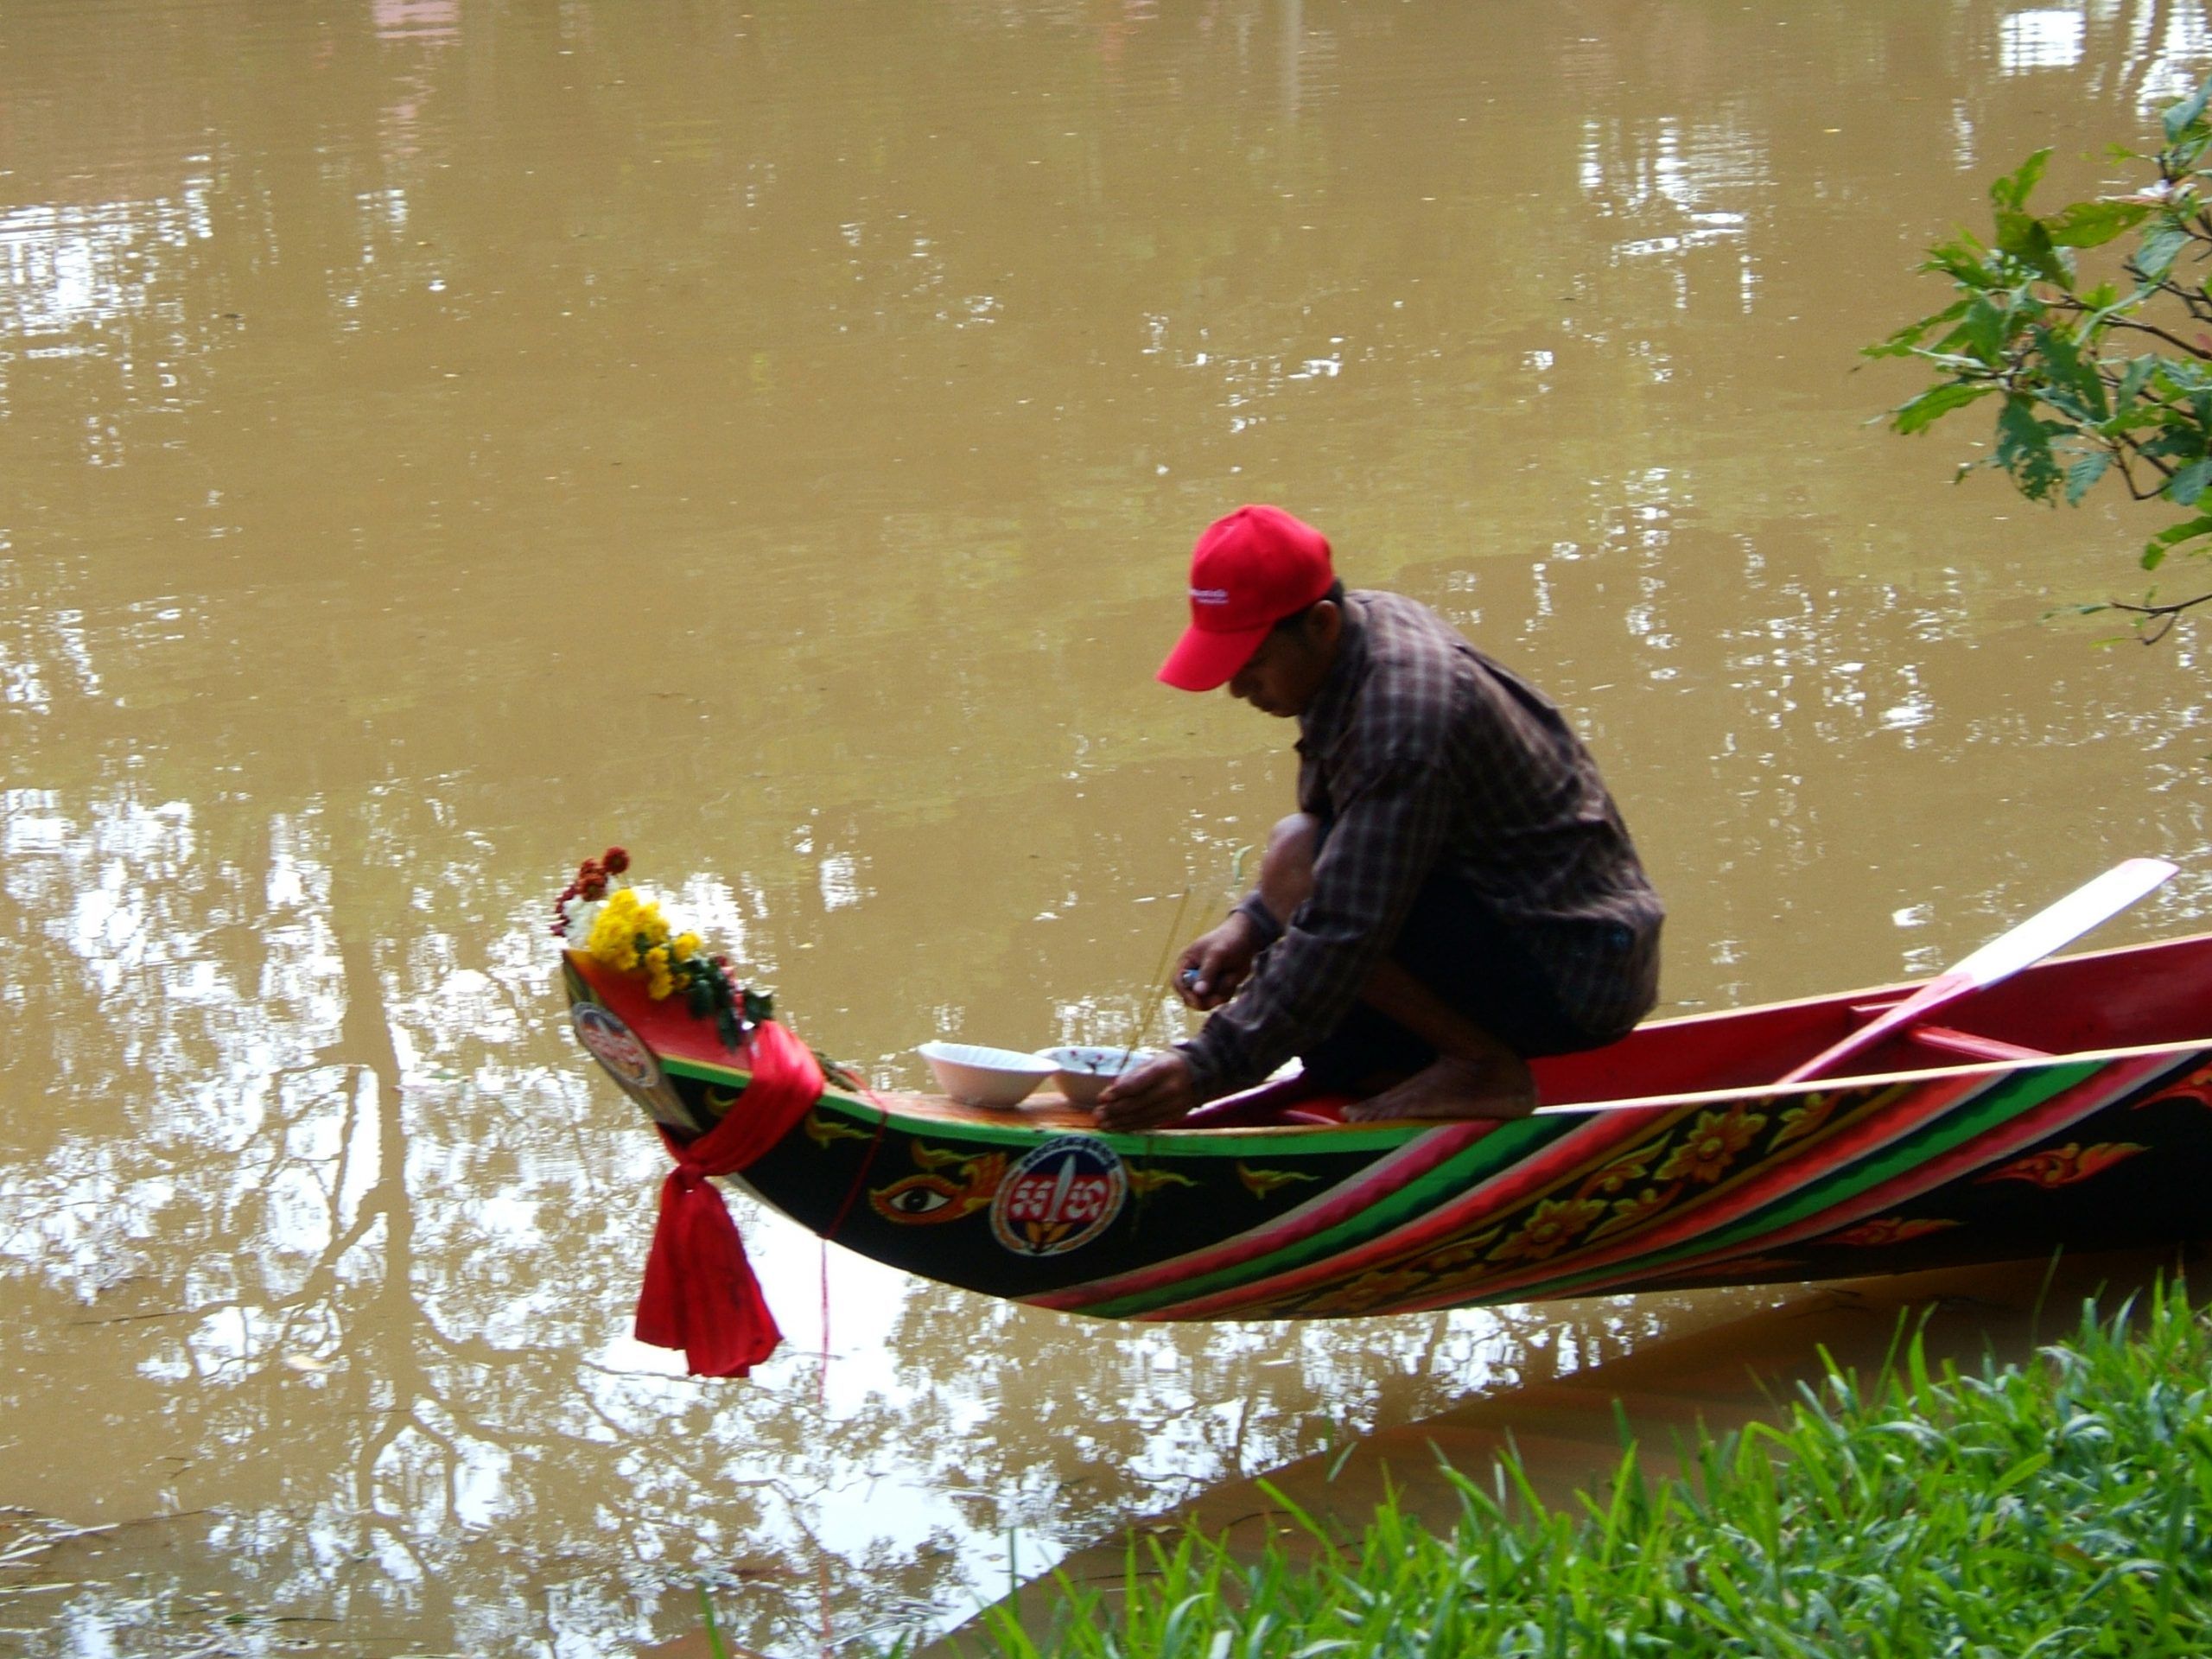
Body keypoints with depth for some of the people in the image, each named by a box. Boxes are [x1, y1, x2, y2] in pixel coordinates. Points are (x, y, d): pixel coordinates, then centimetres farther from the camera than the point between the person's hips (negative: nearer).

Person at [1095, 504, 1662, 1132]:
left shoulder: (1400, 716, -26)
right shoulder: (1374, 623, 3)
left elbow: (1343, 934, -29)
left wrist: (1206, 1068, -28)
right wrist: (1252, 925, 1)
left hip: (1575, 975, -10)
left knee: (1297, 861, -23)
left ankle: (1485, 1066, -12)